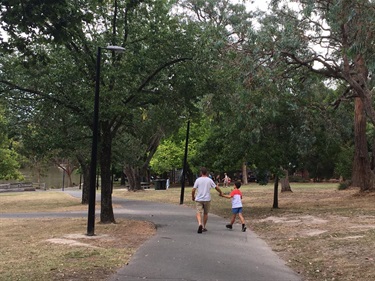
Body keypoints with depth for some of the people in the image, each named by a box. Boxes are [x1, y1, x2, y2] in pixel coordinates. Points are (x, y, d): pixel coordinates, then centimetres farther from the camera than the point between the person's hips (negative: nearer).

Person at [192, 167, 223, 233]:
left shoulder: (198, 180, -4)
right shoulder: (209, 180, 0)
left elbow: (193, 190, -6)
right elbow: (216, 187, 4)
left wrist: (193, 197, 11)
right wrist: (220, 192, 23)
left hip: (198, 199, -2)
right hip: (207, 199, 2)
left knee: (199, 213, -3)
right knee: (205, 213, 15)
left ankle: (200, 224, -27)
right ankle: (203, 227, 21)